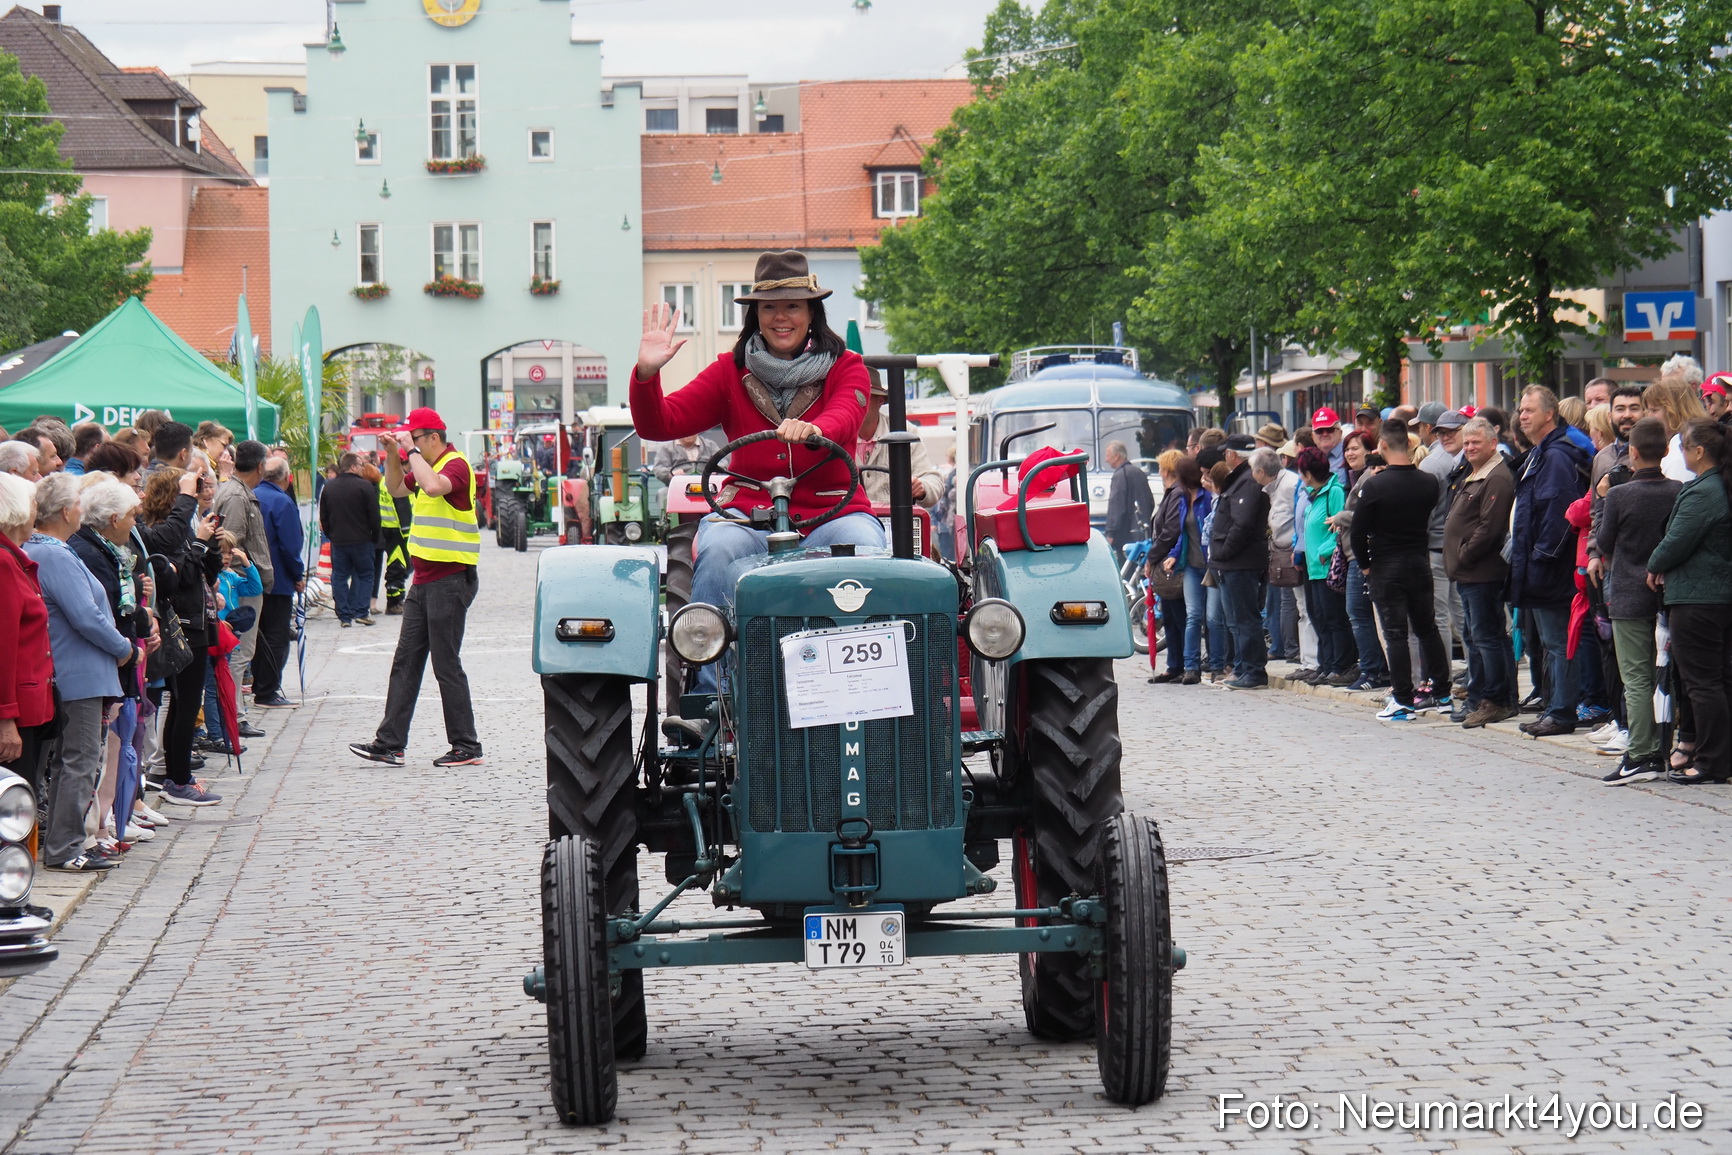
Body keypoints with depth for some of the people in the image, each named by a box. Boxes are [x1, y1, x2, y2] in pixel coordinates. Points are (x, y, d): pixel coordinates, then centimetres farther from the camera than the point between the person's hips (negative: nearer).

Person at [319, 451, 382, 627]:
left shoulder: (328, 487, 5)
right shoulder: (365, 486, -10)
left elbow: (323, 517, 11)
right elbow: (374, 516, -8)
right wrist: (375, 538, 4)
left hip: (337, 540, 3)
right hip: (361, 540, -3)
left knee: (340, 578, 8)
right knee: (365, 575, 7)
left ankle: (344, 616, 3)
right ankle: (361, 612, -3)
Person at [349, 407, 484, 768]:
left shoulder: (456, 465, -13)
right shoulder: (427, 467, 16)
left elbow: (434, 486, -34)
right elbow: (396, 489, 31)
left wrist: (412, 450, -22)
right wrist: (393, 455, 14)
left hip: (451, 579, -10)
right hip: (424, 580, 10)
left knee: (446, 664, -5)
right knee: (405, 661, 8)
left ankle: (467, 747, 3)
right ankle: (389, 744, 9)